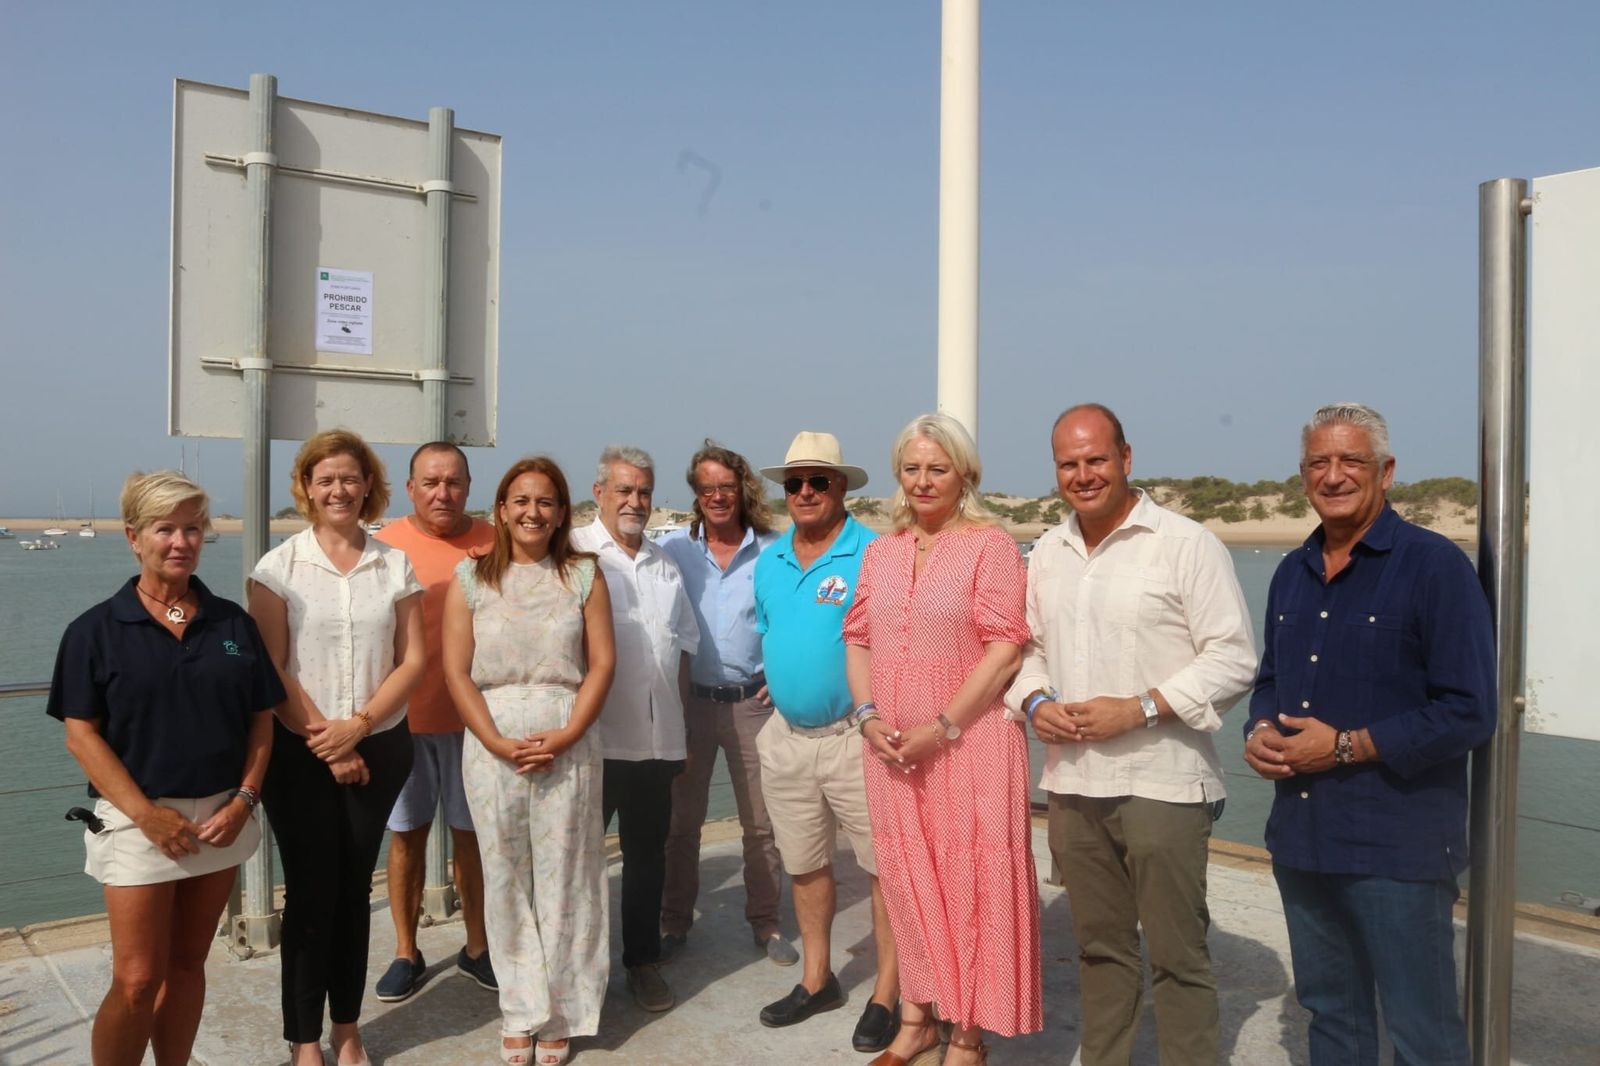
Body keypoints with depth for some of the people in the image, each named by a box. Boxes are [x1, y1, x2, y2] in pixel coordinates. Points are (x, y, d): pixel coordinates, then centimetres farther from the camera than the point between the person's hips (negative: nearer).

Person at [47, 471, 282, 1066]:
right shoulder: (96, 630, -4)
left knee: (188, 963, 13)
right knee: (137, 980, -3)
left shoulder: (233, 623, 5)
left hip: (220, 817, 3)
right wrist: (147, 814, -15)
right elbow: (81, 734, -7)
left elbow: (261, 720, 6)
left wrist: (244, 799, -7)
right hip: (140, 819, -3)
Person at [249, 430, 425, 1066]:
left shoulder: (395, 565, 3)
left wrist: (358, 725, -12)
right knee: (311, 891, 3)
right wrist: (325, 741, -11)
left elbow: (412, 660, 0)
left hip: (379, 748, 2)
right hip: (300, 752, -2)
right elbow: (271, 670, -8)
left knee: (355, 888, 11)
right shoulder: (279, 567, -3)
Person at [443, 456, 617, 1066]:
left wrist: (566, 736, -11)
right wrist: (498, 743, -11)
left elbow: (602, 663, 0)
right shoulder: (471, 578, 5)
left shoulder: (584, 575, 5)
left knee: (564, 879, 4)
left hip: (568, 746, 0)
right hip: (493, 746, 1)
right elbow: (456, 671, 0)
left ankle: (561, 1014, 20)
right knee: (506, 879, 7)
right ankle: (520, 1012, 23)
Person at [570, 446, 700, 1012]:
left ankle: (643, 959, 26)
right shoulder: (574, 553, -3)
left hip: (657, 739, 5)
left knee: (647, 853, 13)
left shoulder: (664, 563, 15)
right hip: (591, 737, -5)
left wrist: (679, 727, 15)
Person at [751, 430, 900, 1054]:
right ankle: (817, 981, 35)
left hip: (857, 736, -6)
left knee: (883, 867, 2)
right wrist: (782, 687, 14)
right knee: (805, 867, 18)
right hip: (786, 736, 6)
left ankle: (886, 997, 16)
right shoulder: (768, 563, 10)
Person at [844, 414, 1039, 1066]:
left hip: (967, 740, -5)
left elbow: (1006, 646, -13)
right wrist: (868, 715, -3)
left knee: (968, 886, 2)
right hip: (892, 747, 5)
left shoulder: (990, 545, -6)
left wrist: (942, 727, -17)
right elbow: (858, 639, 13)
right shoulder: (880, 552, 12)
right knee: (907, 880, 13)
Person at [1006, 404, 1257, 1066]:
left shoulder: (1186, 545, -7)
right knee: (1099, 947, 17)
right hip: (1072, 783, 5)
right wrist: (1035, 703, -3)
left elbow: (1233, 659, -10)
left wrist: (1139, 709, -17)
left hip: (1161, 785, -5)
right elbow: (1029, 649, 18)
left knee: (1178, 955, 4)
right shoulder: (1046, 555, 11)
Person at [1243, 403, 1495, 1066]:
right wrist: (1259, 731, -1)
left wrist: (1346, 746, -18)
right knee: (1329, 1013, 21)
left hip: (1398, 847, -6)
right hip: (1301, 838, 6)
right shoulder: (1292, 574, 10)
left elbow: (1469, 712, -16)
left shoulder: (1435, 566, -11)